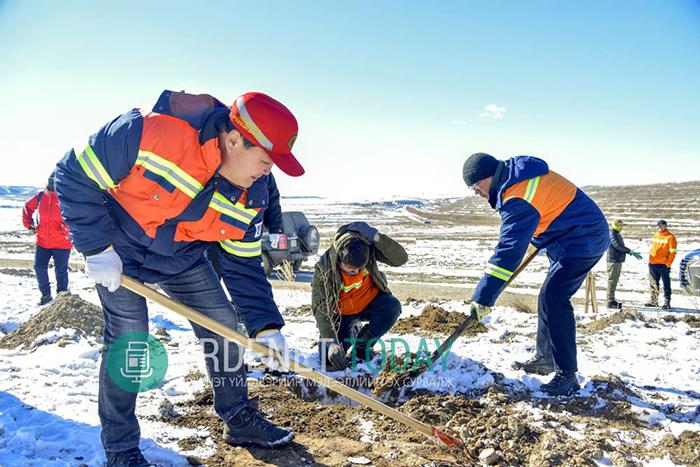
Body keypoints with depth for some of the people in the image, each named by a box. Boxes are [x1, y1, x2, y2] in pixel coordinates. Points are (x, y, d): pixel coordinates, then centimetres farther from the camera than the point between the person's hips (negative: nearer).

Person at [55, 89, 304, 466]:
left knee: (224, 325, 3)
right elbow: (75, 177, -22)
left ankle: (239, 420, 23)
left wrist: (265, 325, -15)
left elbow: (243, 265, -8)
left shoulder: (252, 196, -17)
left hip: (182, 258, 5)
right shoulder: (146, 134, -35)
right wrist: (97, 247, -22)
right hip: (118, 248, -5)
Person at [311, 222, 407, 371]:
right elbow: (320, 309, -26)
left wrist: (377, 237, -43)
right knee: (330, 361, -15)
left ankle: (363, 345, -8)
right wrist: (331, 342, -35)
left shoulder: (368, 247, -24)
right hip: (342, 313, -1)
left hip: (370, 302, 2)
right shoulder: (324, 268, -29)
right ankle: (353, 331, 17)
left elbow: (400, 259, -30)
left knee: (393, 306, -31)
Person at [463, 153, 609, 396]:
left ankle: (567, 375, -16)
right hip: (578, 237, 11)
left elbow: (508, 250, -32)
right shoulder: (519, 174, 5)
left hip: (583, 239, -11)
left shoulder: (518, 199, -27)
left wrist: (483, 297, -32)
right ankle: (545, 358, 25)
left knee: (554, 299, -19)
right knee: (548, 297, 14)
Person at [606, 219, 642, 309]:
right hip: (613, 261, -10)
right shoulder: (612, 234, -12)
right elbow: (618, 246, -22)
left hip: (618, 261, 10)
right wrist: (630, 252, -24)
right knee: (612, 281, -9)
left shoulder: (617, 235, 19)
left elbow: (621, 247, 20)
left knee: (614, 281, 13)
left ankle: (612, 300, 20)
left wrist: (632, 253, 13)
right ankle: (610, 302, -7)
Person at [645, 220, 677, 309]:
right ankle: (653, 300, 21)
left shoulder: (670, 237, -6)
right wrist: (650, 260, 12)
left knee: (666, 284, 0)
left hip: (663, 265, -7)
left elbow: (672, 252, -9)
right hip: (652, 264, 7)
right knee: (653, 284, 12)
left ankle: (667, 302, 3)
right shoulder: (655, 236, 13)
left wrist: (668, 264, -14)